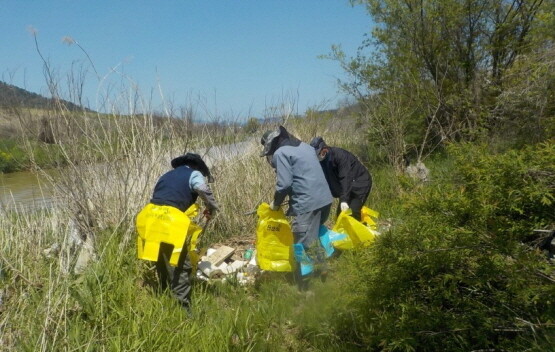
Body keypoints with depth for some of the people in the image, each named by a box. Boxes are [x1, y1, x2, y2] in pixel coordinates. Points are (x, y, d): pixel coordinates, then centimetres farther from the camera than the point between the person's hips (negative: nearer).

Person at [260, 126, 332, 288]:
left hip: (307, 204, -9)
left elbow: (284, 183, -13)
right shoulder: (304, 146, 19)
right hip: (324, 199, 9)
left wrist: (276, 203, 4)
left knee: (305, 246, -2)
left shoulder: (280, 153, -5)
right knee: (313, 241, 22)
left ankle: (307, 287, 3)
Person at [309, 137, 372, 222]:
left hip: (361, 182, -8)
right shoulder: (323, 159, -7)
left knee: (352, 212, -19)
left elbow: (345, 178, -35)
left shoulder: (340, 155, -29)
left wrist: (344, 200, -42)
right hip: (348, 185, 8)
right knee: (340, 213, 5)